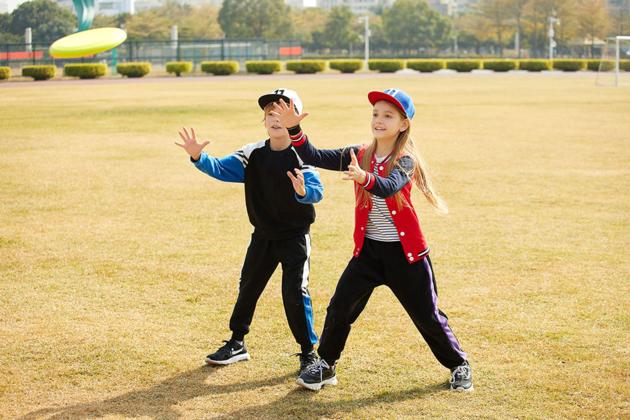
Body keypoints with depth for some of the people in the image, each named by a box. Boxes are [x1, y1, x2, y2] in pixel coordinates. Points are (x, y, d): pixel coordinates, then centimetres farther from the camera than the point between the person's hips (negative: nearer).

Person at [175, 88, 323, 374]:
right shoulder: (252, 155, -5)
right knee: (248, 287, 15)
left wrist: (303, 191, -56)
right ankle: (237, 344, 32)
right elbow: (220, 169, -14)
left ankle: (309, 353, 4)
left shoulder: (300, 156, -18)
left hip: (295, 236, -5)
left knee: (295, 292, -10)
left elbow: (316, 190, -32)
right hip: (263, 235, 5)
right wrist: (198, 157, -34)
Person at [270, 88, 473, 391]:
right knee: (340, 308, -3)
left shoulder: (405, 161, -13)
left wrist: (364, 178, -57)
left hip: (404, 252, -3)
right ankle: (325, 366, 15)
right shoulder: (359, 155, 0)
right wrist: (293, 129, -25)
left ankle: (459, 364, 26)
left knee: (428, 316, 6)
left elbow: (387, 187, -35)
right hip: (368, 250, 4)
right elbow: (315, 158, -9)